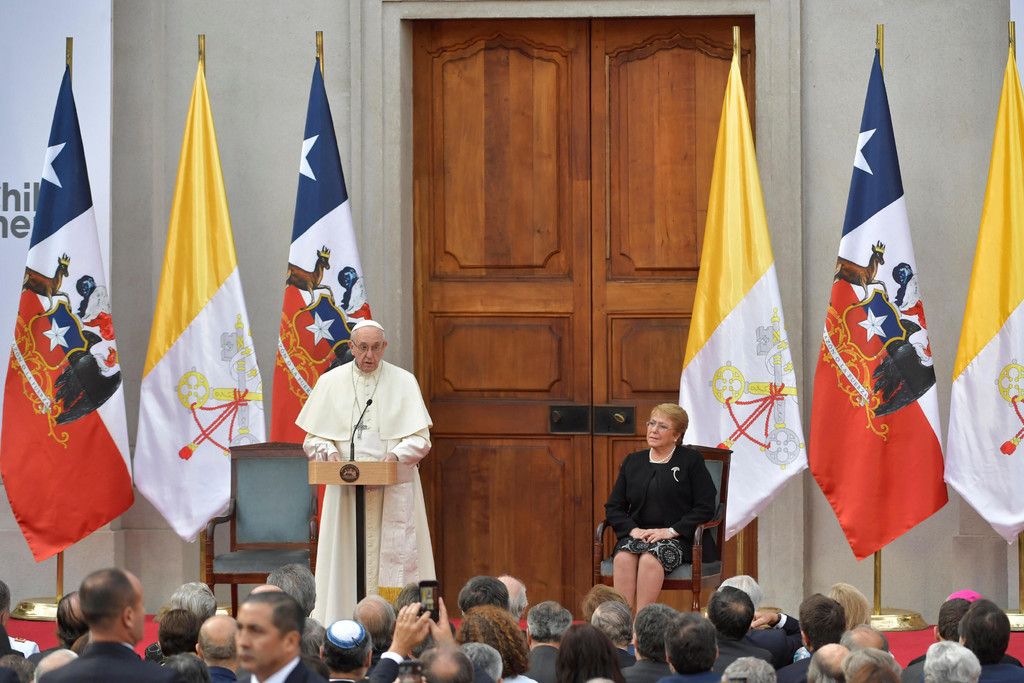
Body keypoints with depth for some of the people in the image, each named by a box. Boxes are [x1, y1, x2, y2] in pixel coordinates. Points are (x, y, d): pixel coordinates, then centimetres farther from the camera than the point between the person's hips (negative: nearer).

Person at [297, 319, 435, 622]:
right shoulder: (331, 382, 7)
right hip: (345, 491, 1)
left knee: (392, 561, -6)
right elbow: (312, 439, 9)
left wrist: (395, 455, -18)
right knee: (346, 561, -4)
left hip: (393, 492, -1)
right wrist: (329, 452, -13)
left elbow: (420, 438, 0)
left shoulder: (404, 382, 4)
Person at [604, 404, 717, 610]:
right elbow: (613, 507, 15)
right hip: (637, 535, 3)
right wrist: (632, 529, -6)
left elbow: (705, 508, -2)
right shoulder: (633, 461, 18)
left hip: (679, 539, -3)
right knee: (623, 557, -30)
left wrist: (671, 531, -12)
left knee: (650, 558, -35)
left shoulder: (691, 460, 5)